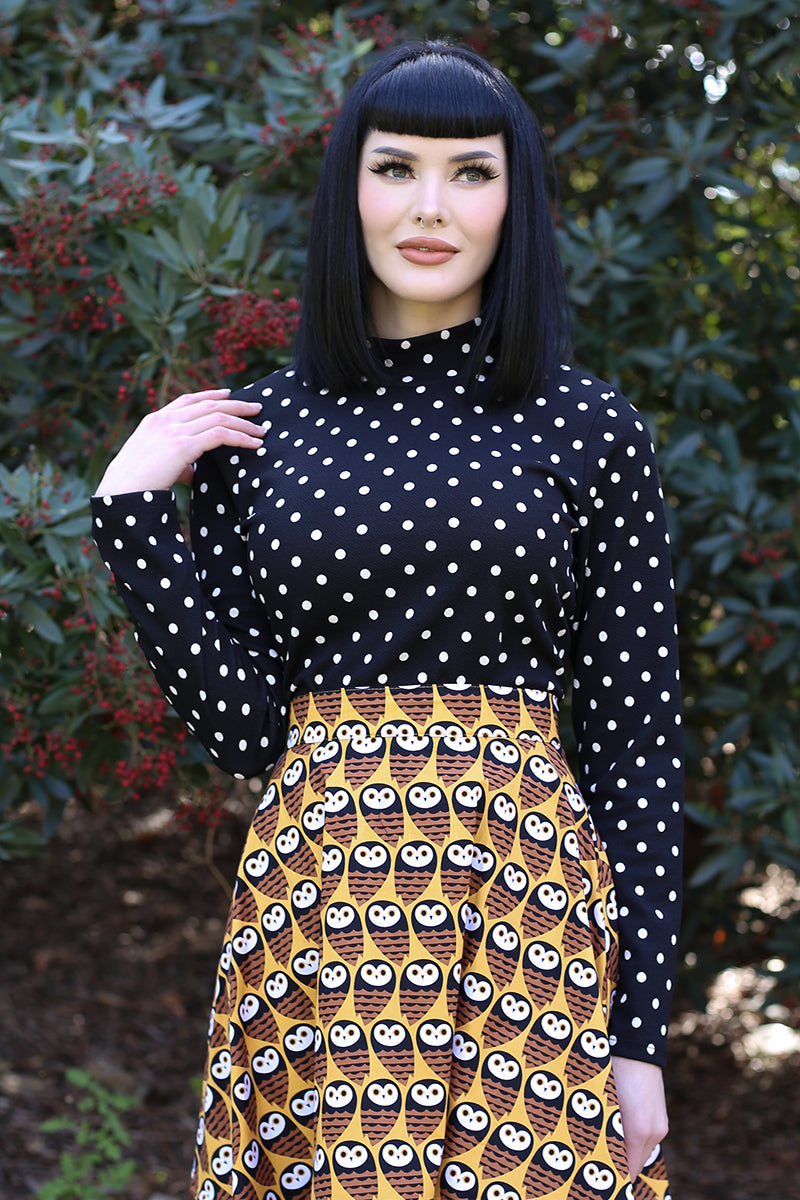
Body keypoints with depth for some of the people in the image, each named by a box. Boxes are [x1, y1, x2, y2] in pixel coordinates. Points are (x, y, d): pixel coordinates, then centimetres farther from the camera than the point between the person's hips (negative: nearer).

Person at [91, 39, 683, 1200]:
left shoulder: (590, 429, 2)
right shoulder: (256, 425, 6)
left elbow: (638, 735, 1)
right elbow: (240, 726, 1)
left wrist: (641, 1032, -3)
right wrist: (133, 511, -6)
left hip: (532, 899, -1)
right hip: (317, 901, 1)